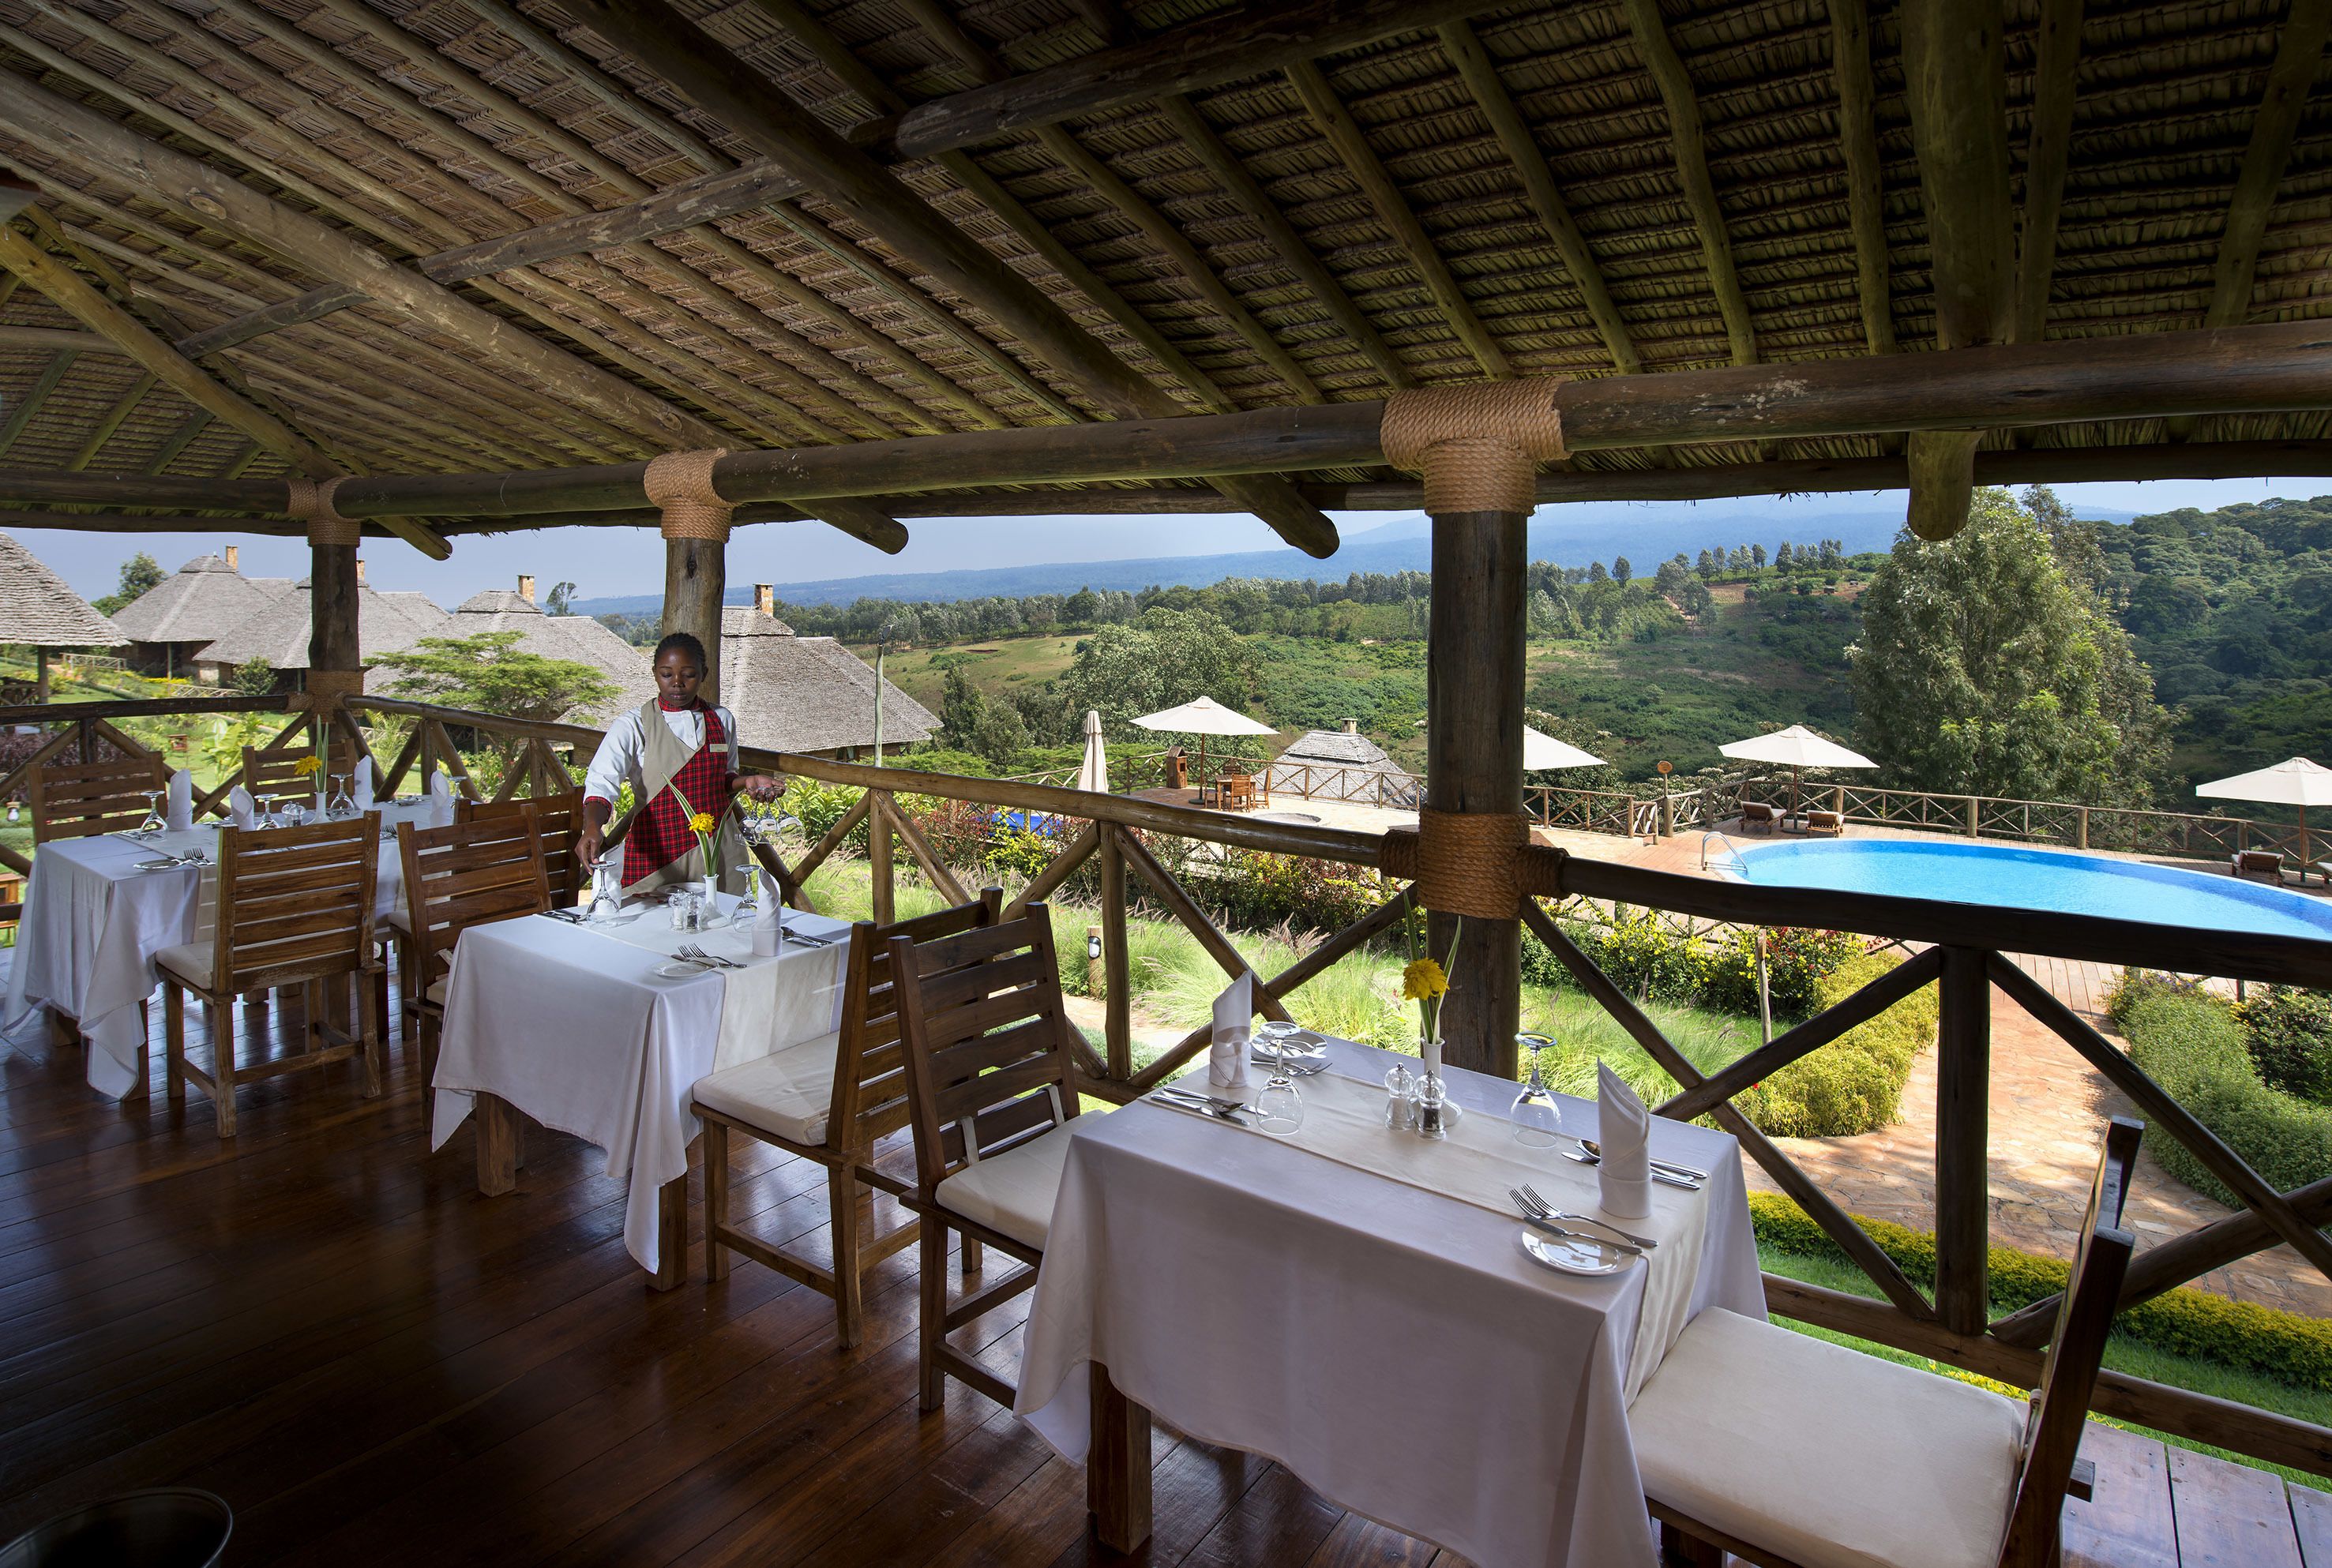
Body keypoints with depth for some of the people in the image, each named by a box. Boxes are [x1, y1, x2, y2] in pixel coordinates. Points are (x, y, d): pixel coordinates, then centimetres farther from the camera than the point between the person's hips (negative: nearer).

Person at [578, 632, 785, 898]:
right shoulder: (633, 725, -5)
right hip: (655, 854, -3)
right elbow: (602, 782, -18)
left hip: (719, 852, 3)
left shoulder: (722, 720, 7)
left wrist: (747, 781, -4)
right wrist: (592, 827, -36)